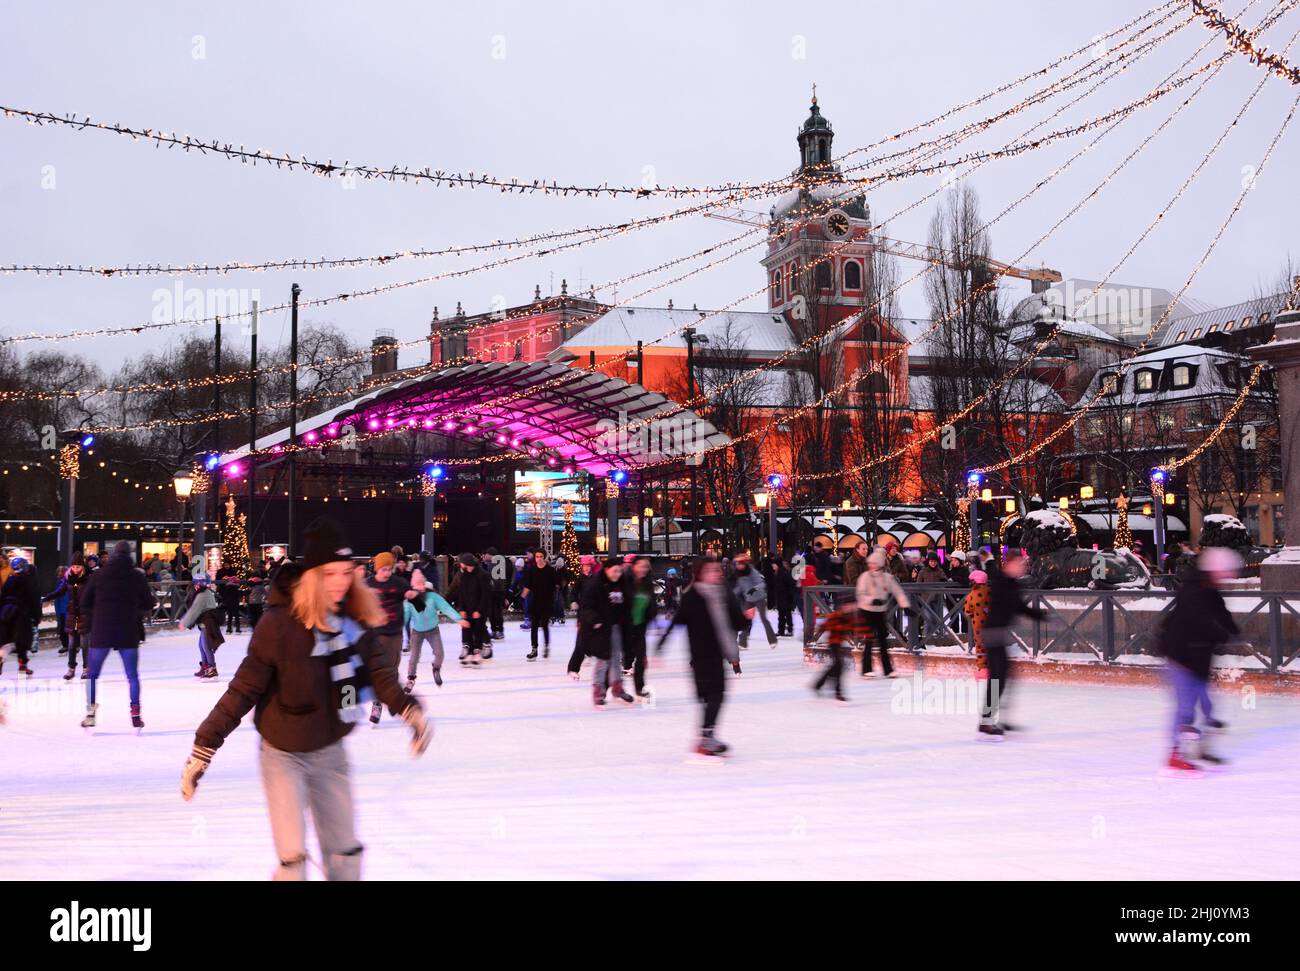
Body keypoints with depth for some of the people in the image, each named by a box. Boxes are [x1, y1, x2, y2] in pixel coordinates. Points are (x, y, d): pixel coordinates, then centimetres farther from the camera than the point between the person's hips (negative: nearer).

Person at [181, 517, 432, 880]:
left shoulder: (355, 619, -10)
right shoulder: (280, 623, -24)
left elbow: (379, 671, -12)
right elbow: (243, 689, -19)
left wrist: (410, 709, -31)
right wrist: (203, 748, -18)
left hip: (330, 750, 5)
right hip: (283, 752, -4)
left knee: (346, 850, 13)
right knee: (293, 857, -2)